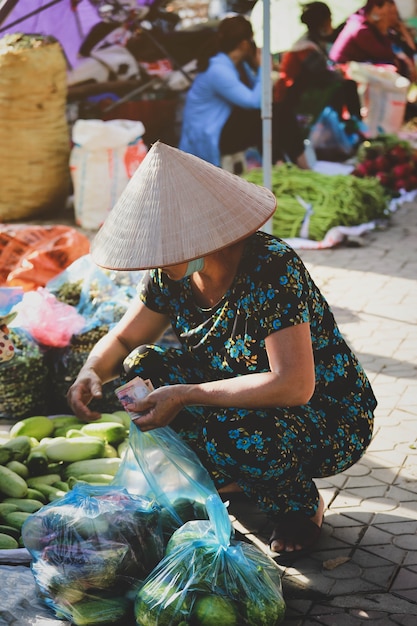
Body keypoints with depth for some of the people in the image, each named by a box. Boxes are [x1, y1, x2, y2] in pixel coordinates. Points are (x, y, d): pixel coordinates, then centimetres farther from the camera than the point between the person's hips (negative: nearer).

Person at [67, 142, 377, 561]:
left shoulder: (271, 269, -30)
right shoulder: (173, 274, -8)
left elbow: (294, 386, -37)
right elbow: (122, 339, 4)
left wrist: (186, 396, -37)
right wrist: (92, 371, -19)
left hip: (333, 421, -7)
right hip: (245, 403, 7)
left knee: (226, 431, -36)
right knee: (144, 366, -8)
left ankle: (302, 505, -2)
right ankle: (236, 478, 9)